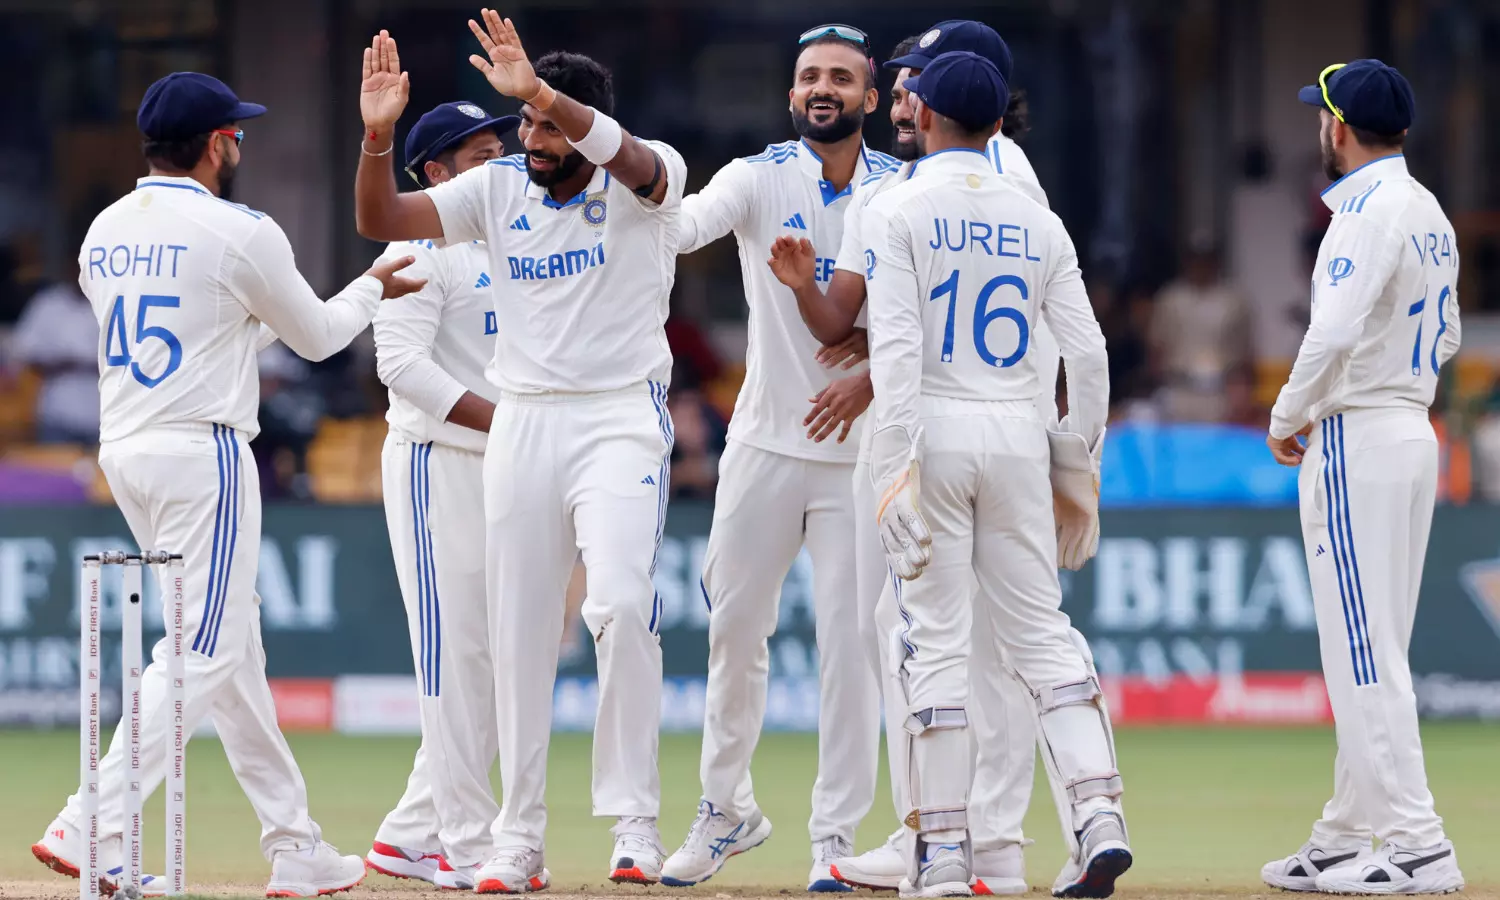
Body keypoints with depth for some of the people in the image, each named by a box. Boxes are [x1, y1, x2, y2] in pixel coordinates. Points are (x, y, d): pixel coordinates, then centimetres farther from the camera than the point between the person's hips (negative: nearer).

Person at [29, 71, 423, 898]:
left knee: (234, 644, 14)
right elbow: (316, 335, 2)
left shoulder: (104, 233, 9)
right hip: (200, 450, -8)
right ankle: (90, 829, -20)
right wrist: (370, 290, 22)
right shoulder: (239, 234, -11)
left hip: (122, 452, 8)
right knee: (202, 652, -8)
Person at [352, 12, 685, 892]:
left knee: (622, 602, -23)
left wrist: (544, 93, -46)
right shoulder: (499, 186, 5)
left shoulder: (642, 180, -7)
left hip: (622, 416, -5)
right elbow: (382, 219, -1)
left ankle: (635, 818, -16)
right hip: (523, 419, 5)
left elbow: (631, 159, -32)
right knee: (520, 630, 5)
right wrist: (378, 135, -19)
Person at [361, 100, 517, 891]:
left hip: (505, 470, 9)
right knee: (457, 655, -8)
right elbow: (403, 364, -19)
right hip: (439, 464, -9)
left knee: (496, 663, 9)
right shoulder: (421, 251, -8)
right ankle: (467, 845, -6)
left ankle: (411, 837, 15)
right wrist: (504, 420, -24)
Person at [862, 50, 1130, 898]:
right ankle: (1098, 813, -7)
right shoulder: (1038, 221, 8)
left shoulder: (897, 211, -5)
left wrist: (897, 467, -16)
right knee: (1041, 630, 7)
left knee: (935, 637, -1)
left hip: (932, 427, -3)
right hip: (1017, 435, 3)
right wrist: (1080, 456, 14)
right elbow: (1088, 349, 4)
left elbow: (896, 347, -14)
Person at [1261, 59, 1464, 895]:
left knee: (1363, 650, -10)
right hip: (1414, 433, 10)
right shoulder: (1430, 213, 14)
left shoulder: (1371, 210, -16)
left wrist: (1287, 420, -10)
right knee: (1369, 654, 13)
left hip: (1357, 443, -10)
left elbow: (1336, 333, -24)